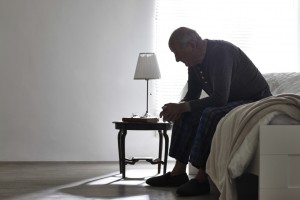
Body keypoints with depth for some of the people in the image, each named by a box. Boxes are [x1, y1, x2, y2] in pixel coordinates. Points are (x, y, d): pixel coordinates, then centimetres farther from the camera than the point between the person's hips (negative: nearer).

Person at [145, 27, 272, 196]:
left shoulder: (221, 52, -26)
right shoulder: (195, 62, 2)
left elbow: (220, 98, -33)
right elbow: (192, 95, 12)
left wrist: (181, 107, -28)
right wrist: (178, 108, -11)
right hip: (230, 101, 9)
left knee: (211, 114, -33)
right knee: (186, 114, -5)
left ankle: (203, 178, -25)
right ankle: (178, 173, -4)